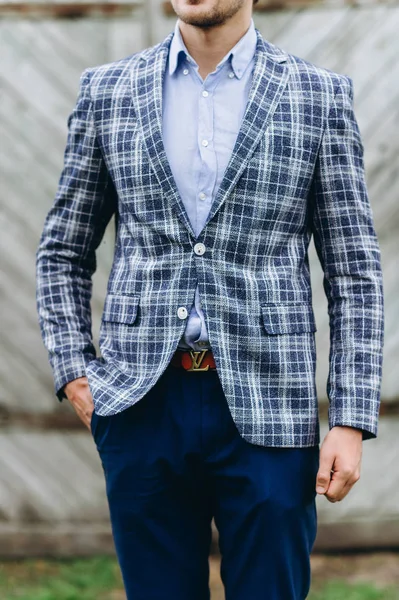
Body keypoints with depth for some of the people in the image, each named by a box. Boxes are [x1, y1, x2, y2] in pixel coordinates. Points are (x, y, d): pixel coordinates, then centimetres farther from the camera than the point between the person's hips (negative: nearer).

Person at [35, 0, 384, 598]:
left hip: (265, 409, -1)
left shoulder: (321, 97, 2)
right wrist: (73, 371, 3)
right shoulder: (107, 91, 7)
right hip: (141, 406, 2)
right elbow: (63, 250, 15)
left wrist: (352, 421, -4)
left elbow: (354, 272, 2)